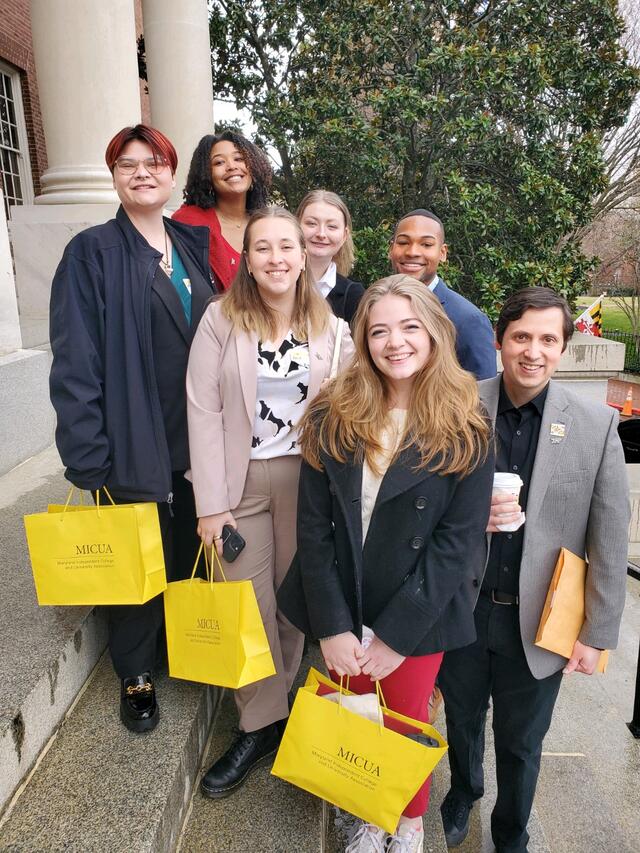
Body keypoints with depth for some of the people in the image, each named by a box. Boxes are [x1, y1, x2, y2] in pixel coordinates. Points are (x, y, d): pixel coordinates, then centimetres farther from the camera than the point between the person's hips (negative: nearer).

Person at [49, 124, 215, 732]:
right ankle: (135, 675, 32)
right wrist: (88, 454, -18)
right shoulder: (93, 253, -5)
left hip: (198, 442, 5)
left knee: (190, 554, 16)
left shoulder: (192, 248, 12)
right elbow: (75, 362, -12)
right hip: (135, 447, -5)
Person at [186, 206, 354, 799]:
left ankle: (280, 701, 38)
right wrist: (210, 503, -10)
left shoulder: (329, 328, 1)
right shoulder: (221, 319, -5)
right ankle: (260, 725, 25)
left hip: (307, 476, 2)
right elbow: (203, 410, -7)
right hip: (241, 478, -1)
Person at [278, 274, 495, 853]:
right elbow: (313, 526, -7)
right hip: (342, 611, 2)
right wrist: (333, 626, -11)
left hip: (417, 615, -2)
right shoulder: (332, 417, -7)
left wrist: (396, 634, -14)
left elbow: (458, 540, -13)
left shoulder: (466, 430, -11)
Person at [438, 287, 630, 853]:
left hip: (538, 621, 0)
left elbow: (609, 540, -5)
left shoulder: (597, 425, -10)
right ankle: (463, 793, 57)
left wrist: (597, 634, -3)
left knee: (521, 743, 20)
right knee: (462, 720, 25)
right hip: (462, 609, 1)